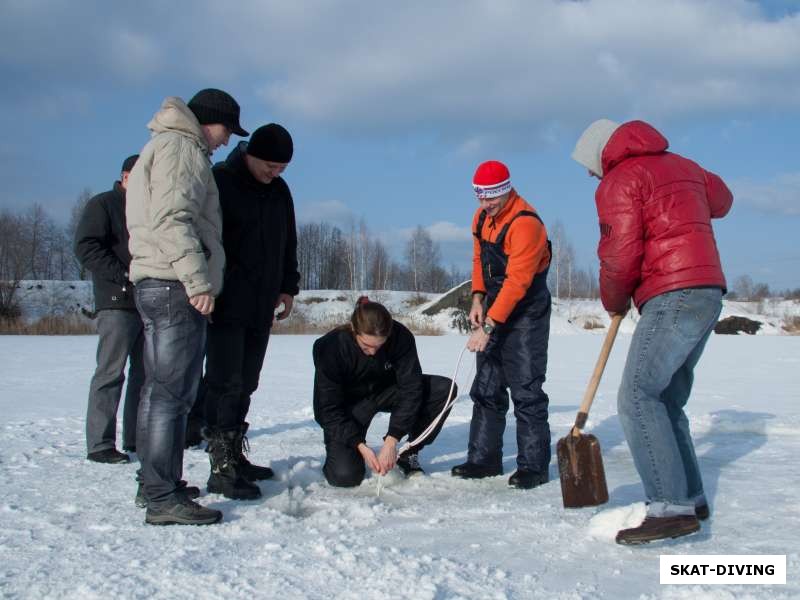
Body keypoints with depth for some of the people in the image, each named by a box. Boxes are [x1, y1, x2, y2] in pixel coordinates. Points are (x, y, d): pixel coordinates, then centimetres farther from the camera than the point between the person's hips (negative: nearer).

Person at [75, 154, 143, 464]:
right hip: (117, 302, -7)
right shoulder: (103, 205, 0)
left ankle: (136, 438, 14)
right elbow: (86, 247, -11)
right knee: (111, 371, -10)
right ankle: (99, 444, -8)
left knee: (146, 372, 8)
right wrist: (127, 276, -18)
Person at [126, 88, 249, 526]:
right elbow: (172, 219, -20)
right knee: (171, 391, -12)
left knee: (163, 390, 14)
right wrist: (198, 281, -25)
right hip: (174, 286, -11)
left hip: (164, 287, 11)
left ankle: (158, 483, 23)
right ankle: (164, 498, -11)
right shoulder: (180, 147, -6)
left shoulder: (169, 149, 26)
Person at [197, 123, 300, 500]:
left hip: (261, 307, 7)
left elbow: (288, 244, 22)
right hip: (226, 304, -7)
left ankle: (234, 455, 17)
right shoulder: (219, 180, -7)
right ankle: (221, 467, -8)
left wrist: (288, 287, 14)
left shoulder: (279, 191, 14)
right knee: (225, 381, -10)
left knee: (245, 383, 9)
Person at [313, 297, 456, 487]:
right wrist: (361, 446, -32)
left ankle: (409, 454, -3)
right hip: (349, 405, -3)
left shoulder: (401, 337, -24)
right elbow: (329, 409, -24)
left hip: (384, 392, 3)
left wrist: (391, 441, -31)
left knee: (445, 389, -20)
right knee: (344, 476, -25)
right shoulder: (330, 347, -29)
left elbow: (411, 389, -23)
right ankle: (339, 452, 13)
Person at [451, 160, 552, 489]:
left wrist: (488, 327, -29)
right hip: (494, 307, 8)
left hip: (526, 311, -8)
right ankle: (484, 458, 16)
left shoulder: (525, 222, -23)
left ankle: (533, 465, -1)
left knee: (525, 391, -8)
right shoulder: (482, 216, 4)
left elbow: (517, 281, -28)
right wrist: (478, 298, 2)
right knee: (486, 386, 9)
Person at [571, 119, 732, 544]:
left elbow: (620, 257, -13)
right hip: (708, 293, 9)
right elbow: (721, 201, 38)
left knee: (637, 398, -14)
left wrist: (615, 302, 4)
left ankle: (671, 509, -20)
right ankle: (691, 498, 19)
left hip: (672, 298, -9)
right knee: (667, 401, 15)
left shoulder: (619, 182, -6)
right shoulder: (683, 166, 20)